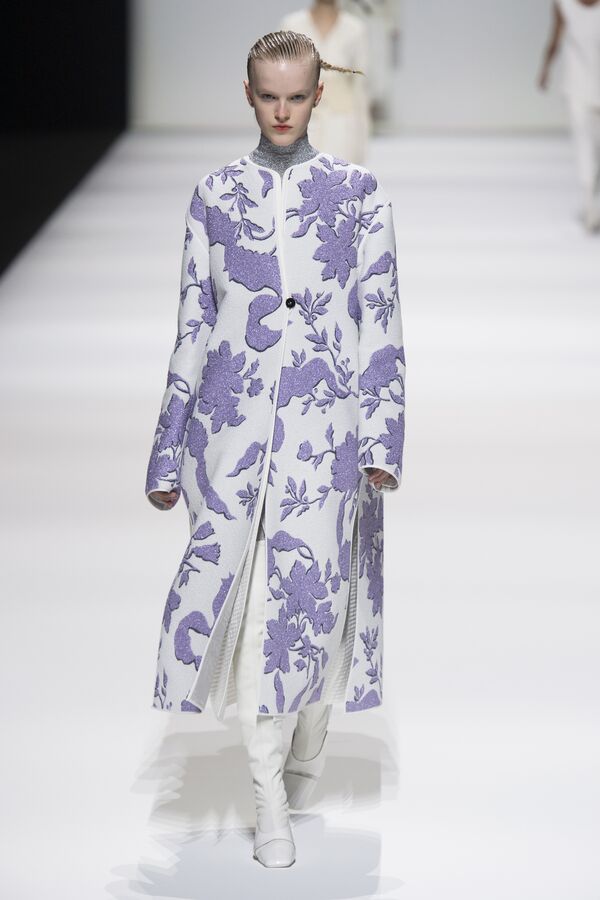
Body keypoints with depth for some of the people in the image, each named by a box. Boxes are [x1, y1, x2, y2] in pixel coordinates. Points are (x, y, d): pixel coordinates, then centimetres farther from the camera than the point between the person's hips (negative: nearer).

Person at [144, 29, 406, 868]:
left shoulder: (357, 192, 5)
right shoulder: (214, 195, 8)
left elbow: (381, 319, 2)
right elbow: (192, 324, 10)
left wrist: (382, 434, -7)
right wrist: (169, 448, 8)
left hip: (325, 420, -1)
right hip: (232, 421, 1)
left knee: (319, 594, -4)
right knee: (243, 598, -5)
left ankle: (307, 756, 23)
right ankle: (270, 794, 5)